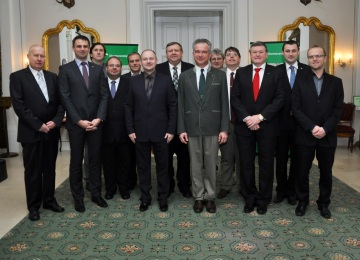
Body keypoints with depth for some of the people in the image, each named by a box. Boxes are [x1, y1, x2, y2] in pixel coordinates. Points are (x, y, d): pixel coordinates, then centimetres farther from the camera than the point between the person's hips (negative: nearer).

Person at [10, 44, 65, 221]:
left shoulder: (53, 77, 10)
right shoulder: (17, 77, -3)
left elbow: (60, 102, 6)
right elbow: (19, 105, -11)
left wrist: (55, 121, -10)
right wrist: (38, 125, -15)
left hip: (52, 131, 4)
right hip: (31, 132, -4)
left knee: (50, 168, 12)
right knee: (33, 171, 5)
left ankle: (49, 200, 26)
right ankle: (33, 206, 17)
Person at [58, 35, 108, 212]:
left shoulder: (98, 69, 8)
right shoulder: (65, 69, 1)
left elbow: (104, 96, 3)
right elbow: (65, 98, -6)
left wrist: (99, 118, -9)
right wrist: (79, 120, -13)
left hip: (95, 122, 2)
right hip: (75, 123, -2)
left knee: (95, 159, 9)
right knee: (76, 161, 7)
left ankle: (96, 194, 21)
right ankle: (78, 197, 18)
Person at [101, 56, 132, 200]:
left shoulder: (128, 84, 1)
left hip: (123, 130, -1)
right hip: (106, 130, 1)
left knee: (124, 160, 10)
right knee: (108, 161, 11)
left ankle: (123, 187, 25)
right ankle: (110, 188, 25)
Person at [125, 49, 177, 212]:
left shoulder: (166, 80, 0)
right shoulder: (133, 81, 4)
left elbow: (172, 106, 0)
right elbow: (129, 106, 5)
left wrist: (171, 130, -6)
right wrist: (130, 130, -1)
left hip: (160, 131, -1)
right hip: (140, 132, 1)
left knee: (162, 166, 8)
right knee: (143, 167, 9)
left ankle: (163, 198, 23)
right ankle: (145, 198, 23)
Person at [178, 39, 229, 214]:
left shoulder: (220, 75, 3)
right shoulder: (184, 76, 6)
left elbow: (224, 104, 1)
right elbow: (181, 105, 4)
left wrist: (224, 129, -5)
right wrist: (181, 129, -2)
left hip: (212, 127, -1)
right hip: (192, 128, 1)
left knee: (211, 164, 6)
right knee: (195, 164, 8)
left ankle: (210, 197, 20)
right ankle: (198, 197, 21)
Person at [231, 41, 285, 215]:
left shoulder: (275, 73, 3)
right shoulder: (241, 72, 7)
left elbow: (279, 99, -5)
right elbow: (235, 98, 0)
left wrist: (260, 117, -15)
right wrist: (246, 118, -13)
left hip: (267, 126, -1)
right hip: (244, 125, 1)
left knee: (266, 164, 7)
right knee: (246, 164, 7)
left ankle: (263, 200, 21)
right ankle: (249, 198, 21)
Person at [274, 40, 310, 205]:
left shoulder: (308, 71, 1)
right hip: (281, 121, 0)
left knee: (296, 158, 10)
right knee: (281, 158, 10)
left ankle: (292, 190, 24)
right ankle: (281, 189, 24)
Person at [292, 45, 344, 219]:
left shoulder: (335, 82, 6)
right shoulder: (300, 82, 3)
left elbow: (338, 109, 0)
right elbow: (296, 109, -4)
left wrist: (325, 129, -14)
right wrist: (312, 127, -15)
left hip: (327, 136, 1)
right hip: (304, 135, -1)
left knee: (326, 172, 10)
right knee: (302, 171, 6)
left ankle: (323, 203, 26)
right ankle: (302, 201, 24)